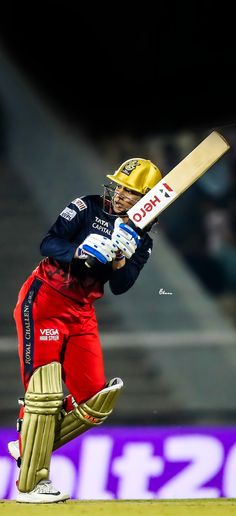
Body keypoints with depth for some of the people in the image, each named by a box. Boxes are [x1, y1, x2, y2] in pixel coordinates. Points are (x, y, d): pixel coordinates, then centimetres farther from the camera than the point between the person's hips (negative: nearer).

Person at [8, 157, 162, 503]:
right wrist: (78, 252, -29)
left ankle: (29, 447, 17)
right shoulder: (87, 208, -4)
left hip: (83, 312, 6)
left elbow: (120, 287, -4)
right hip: (44, 301, -6)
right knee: (44, 393, -12)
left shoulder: (141, 241, 7)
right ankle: (31, 483, -9)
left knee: (95, 402, -1)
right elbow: (48, 244, -12)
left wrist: (120, 259, -21)